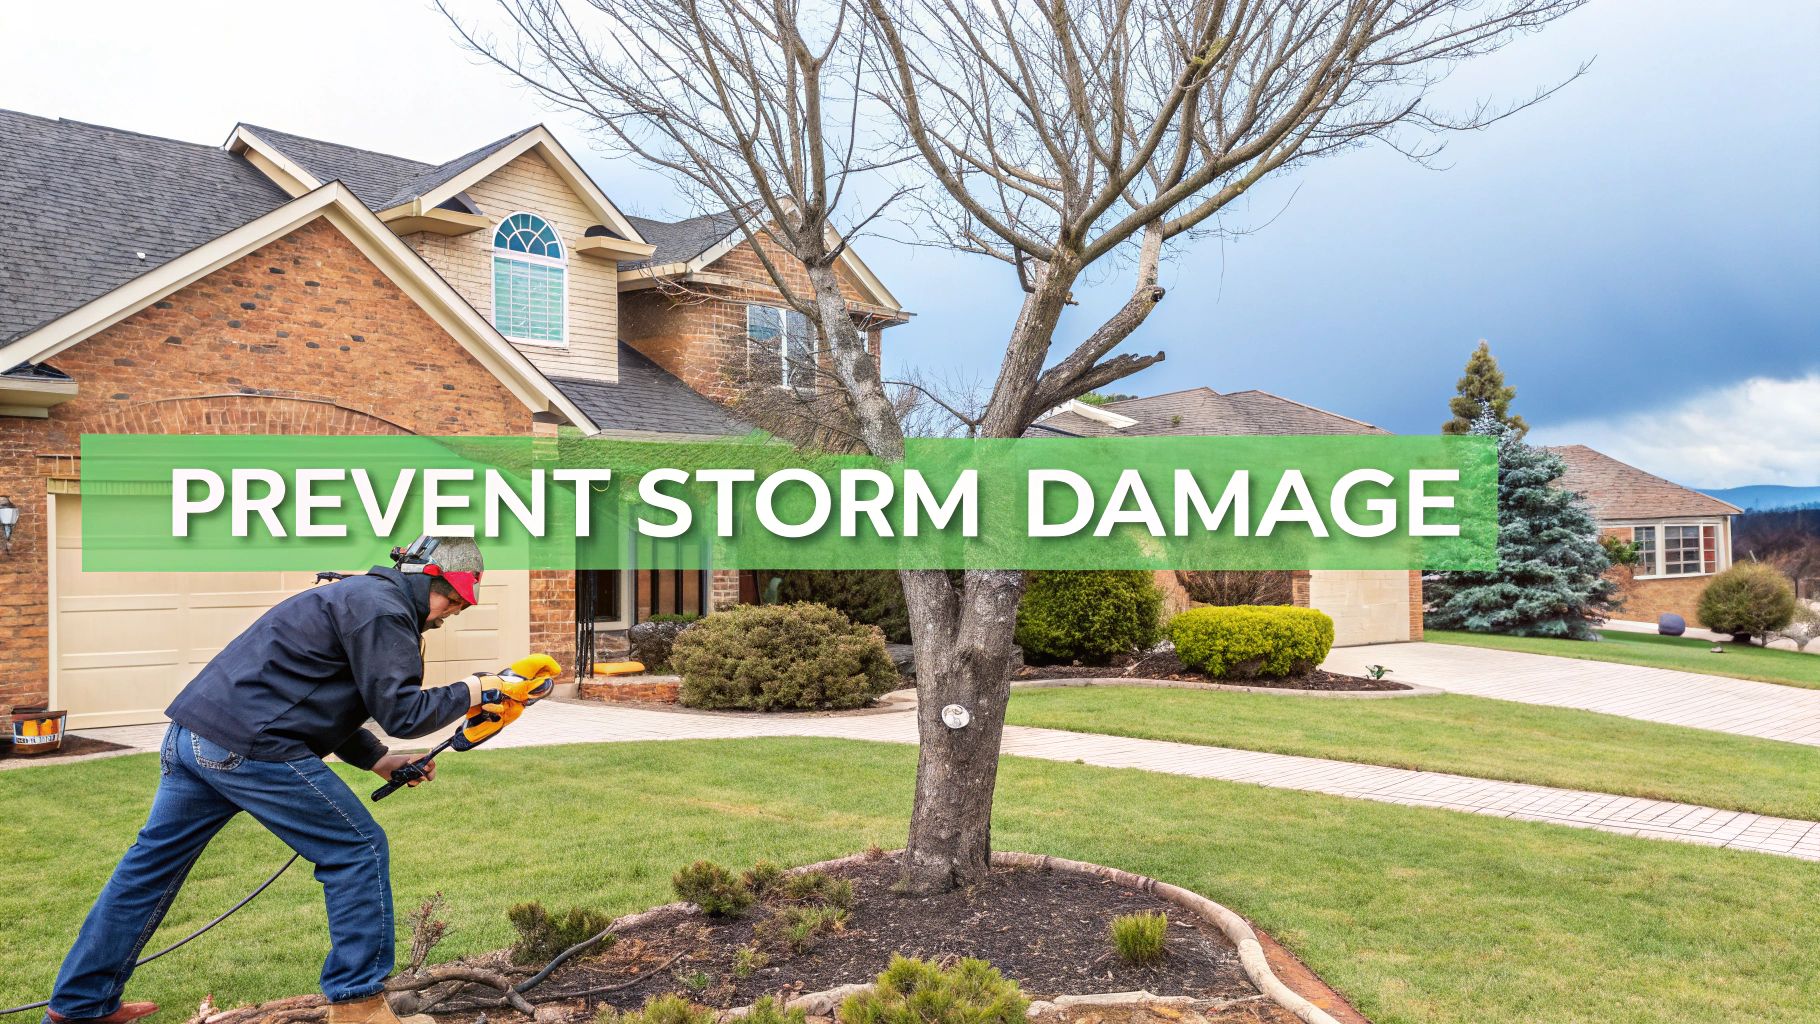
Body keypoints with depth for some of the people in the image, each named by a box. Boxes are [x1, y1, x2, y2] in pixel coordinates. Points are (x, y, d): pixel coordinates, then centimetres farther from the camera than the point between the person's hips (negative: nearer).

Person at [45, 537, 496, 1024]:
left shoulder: (358, 596, 21)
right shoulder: (382, 609, -10)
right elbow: (401, 713, -15)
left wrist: (378, 759, 19)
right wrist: (468, 693, -1)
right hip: (250, 747, -10)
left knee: (152, 863, 20)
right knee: (359, 850, -1)